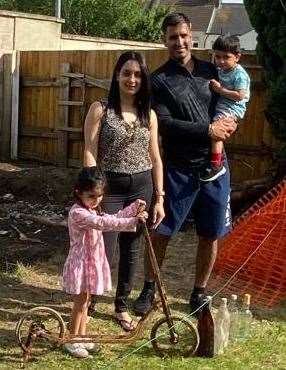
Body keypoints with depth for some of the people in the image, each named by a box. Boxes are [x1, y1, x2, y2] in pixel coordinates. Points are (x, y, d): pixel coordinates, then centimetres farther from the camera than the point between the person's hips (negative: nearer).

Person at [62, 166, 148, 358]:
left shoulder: (94, 211, 7)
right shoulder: (78, 213, -25)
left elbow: (113, 218, 13)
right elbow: (104, 223, -34)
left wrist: (135, 207, 4)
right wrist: (133, 221, -38)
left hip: (93, 263, 9)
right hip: (80, 264, -9)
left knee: (85, 302, 18)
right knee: (80, 304, 3)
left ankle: (81, 337, 30)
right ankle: (72, 341, 17)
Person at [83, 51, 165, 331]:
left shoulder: (148, 114, 6)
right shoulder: (100, 109, -5)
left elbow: (155, 157, 8)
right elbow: (90, 153, -9)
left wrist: (159, 198, 5)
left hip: (141, 187, 4)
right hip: (110, 187, -4)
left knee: (131, 251, 12)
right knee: (104, 253, -4)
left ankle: (122, 306, 29)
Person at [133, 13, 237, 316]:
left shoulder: (210, 71, 9)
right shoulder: (159, 80, -3)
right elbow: (165, 124, -15)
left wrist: (229, 123, -3)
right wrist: (208, 130, -18)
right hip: (179, 169, -3)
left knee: (210, 234, 9)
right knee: (161, 231, 2)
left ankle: (199, 294, 25)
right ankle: (149, 288, 21)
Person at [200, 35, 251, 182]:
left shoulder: (240, 74, -16)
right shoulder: (221, 71, 9)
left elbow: (239, 95, -22)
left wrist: (220, 90, -20)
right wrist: (213, 85, 4)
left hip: (233, 108, -10)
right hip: (220, 105, 10)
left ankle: (216, 164, -25)